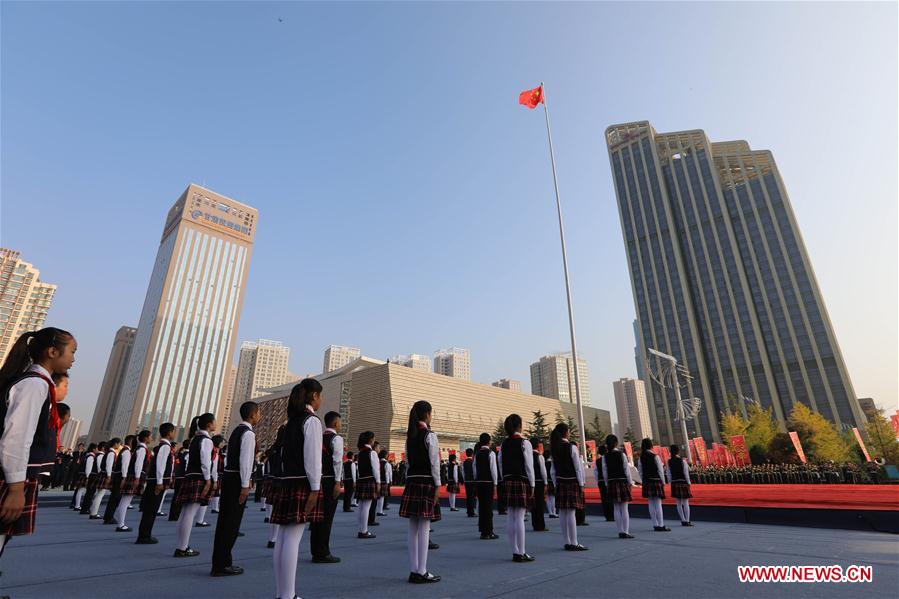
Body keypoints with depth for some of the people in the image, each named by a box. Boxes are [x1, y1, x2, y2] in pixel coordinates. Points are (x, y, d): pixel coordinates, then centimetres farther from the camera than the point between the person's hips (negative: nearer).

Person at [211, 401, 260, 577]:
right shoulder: (248, 433, -13)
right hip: (237, 479, -10)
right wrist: (245, 485, -17)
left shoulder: (236, 430, 17)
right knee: (231, 523, -1)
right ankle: (221, 565, 7)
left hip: (228, 476, 10)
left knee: (225, 521, 14)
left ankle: (221, 562, 24)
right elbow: (245, 460, -19)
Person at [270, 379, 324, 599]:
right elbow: (312, 456, -16)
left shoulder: (292, 420, 15)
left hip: (287, 481, 8)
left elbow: (285, 453, 14)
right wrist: (315, 488, -15)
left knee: (283, 538, 11)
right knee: (293, 539, -5)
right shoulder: (312, 420, -9)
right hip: (303, 483, -8)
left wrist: (286, 480, 14)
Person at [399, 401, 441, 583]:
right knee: (424, 528, -1)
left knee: (413, 528, 10)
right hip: (426, 482, -7)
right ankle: (421, 572, 4)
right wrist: (437, 485, -8)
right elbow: (434, 462, -12)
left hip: (412, 481, 7)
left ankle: (414, 570, 17)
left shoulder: (410, 435, 10)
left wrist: (410, 480, 11)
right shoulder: (430, 435, -10)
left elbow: (409, 460, 10)